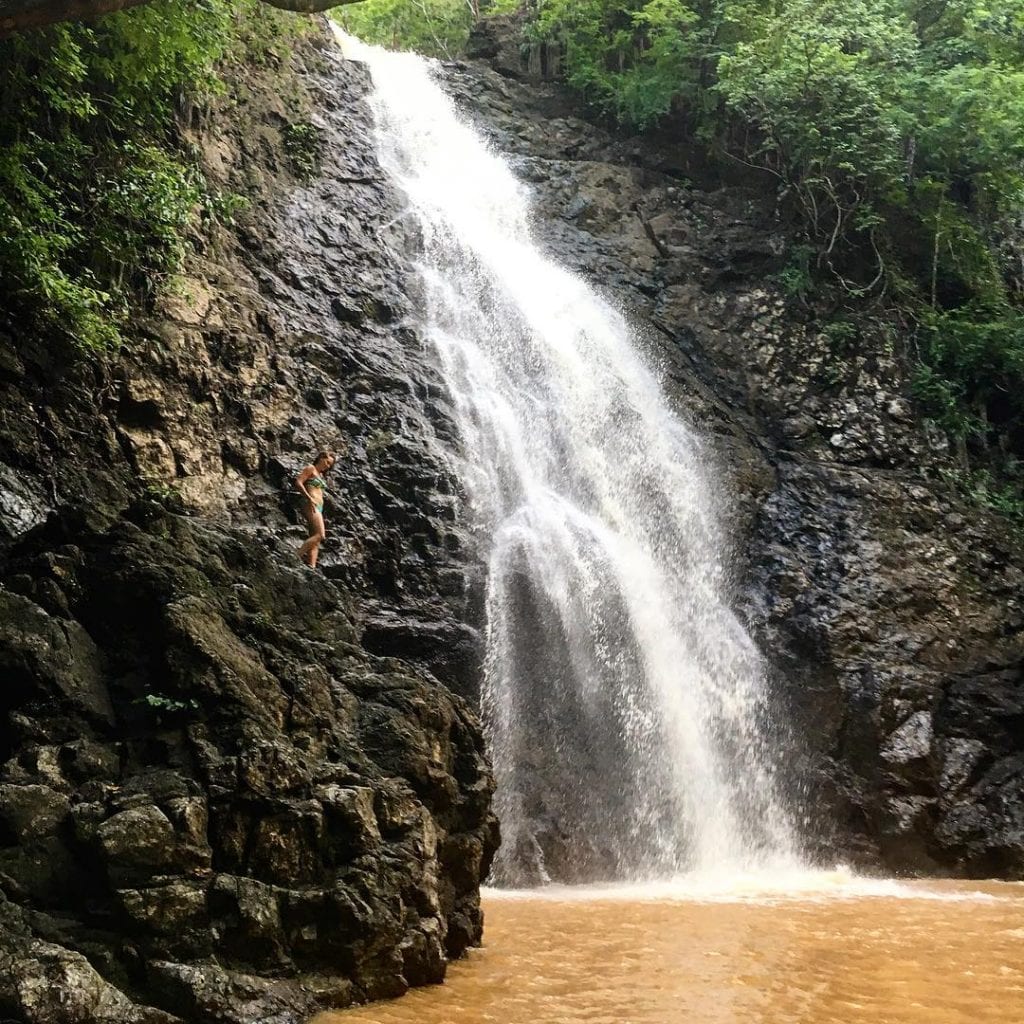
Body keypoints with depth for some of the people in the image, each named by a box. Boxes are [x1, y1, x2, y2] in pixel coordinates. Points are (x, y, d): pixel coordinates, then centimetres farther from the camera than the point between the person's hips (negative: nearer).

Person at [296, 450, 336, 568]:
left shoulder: (320, 475, 25)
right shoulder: (310, 468, 0)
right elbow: (298, 482, -12)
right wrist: (309, 498, -18)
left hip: (319, 508, 9)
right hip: (312, 506, -9)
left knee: (315, 541, -1)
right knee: (320, 535, -23)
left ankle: (311, 566, -7)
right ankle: (297, 555, -24)